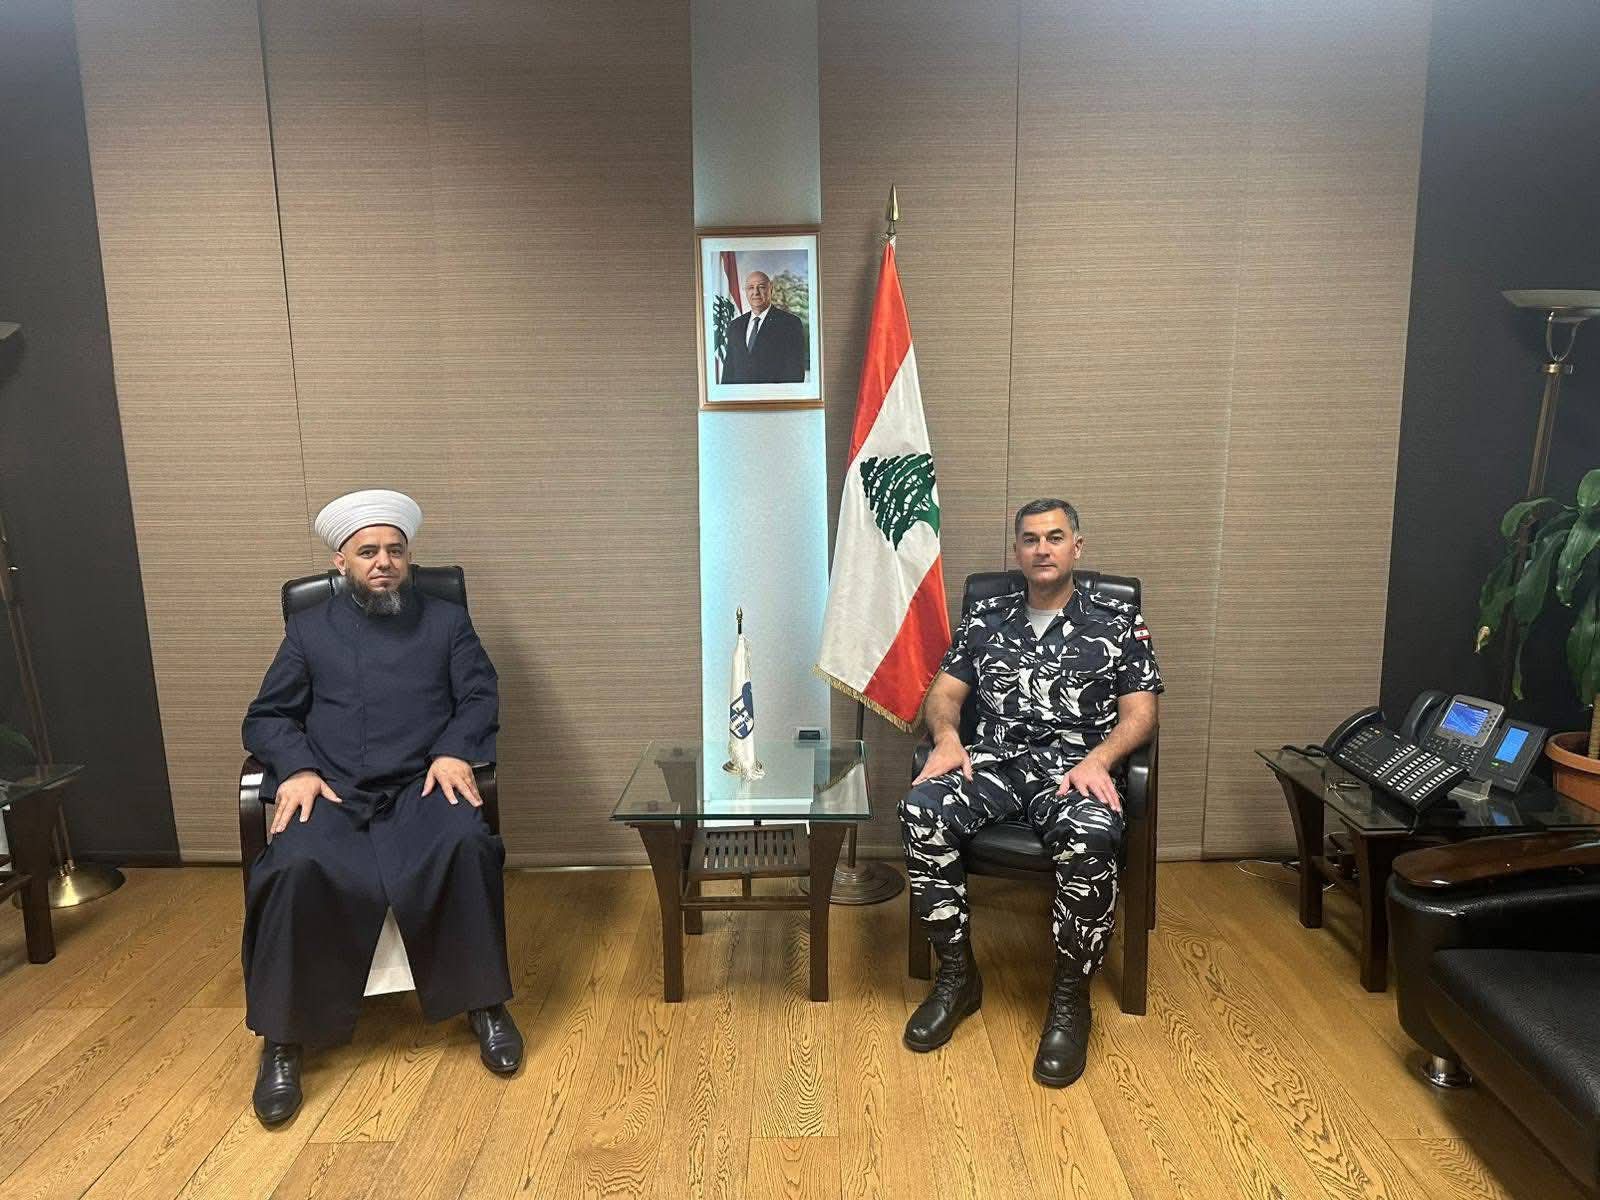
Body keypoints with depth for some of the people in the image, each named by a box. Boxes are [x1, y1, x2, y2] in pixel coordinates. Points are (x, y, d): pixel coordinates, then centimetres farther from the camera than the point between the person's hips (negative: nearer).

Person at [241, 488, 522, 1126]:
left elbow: (480, 698, 9)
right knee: (297, 870, -32)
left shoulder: (446, 621, 17)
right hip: (331, 793, 1)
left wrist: (454, 751, -12)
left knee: (466, 847, -33)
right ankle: (282, 1040, -15)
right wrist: (296, 768, -8)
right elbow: (266, 717, 13)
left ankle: (484, 1004, -16)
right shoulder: (308, 629, 19)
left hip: (421, 787, 0)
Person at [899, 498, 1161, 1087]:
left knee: (1090, 837, -38)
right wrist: (947, 737, -8)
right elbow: (944, 693, 16)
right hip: (994, 760, 3)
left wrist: (1098, 758, -14)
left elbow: (1140, 713, 6)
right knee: (920, 811, -29)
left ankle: (1070, 998, -14)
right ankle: (957, 976, -10)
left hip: (1075, 767, -2)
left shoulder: (1118, 621, 13)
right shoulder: (984, 618, 19)